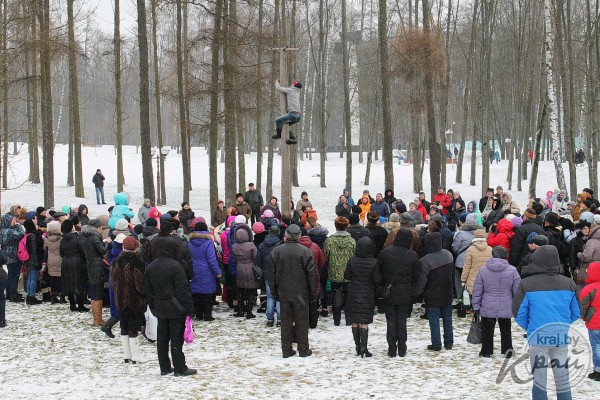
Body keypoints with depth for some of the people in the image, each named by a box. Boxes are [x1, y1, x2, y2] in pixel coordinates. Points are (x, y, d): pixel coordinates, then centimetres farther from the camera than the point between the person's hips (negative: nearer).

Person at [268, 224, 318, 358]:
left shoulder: (276, 252, -2)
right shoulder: (305, 252, -10)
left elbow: (271, 274, 3)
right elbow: (312, 275, -7)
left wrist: (274, 291, 13)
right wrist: (313, 293, 2)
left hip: (283, 293, 2)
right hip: (301, 294, -2)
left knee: (286, 322, 9)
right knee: (302, 322, 6)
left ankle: (286, 350, 11)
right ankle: (303, 349, 11)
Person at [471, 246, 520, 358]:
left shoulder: (483, 270, -7)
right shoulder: (512, 270, -9)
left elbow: (477, 290, -2)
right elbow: (517, 290, -2)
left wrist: (476, 305, 7)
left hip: (487, 308, 0)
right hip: (505, 308, 0)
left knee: (487, 330, 11)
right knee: (505, 330, 14)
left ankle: (486, 351, 16)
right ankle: (507, 351, 20)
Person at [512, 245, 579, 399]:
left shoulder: (526, 284, -9)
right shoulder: (568, 284, 0)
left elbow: (518, 314, -4)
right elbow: (576, 313, 8)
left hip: (538, 338, -3)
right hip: (562, 338, 3)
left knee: (539, 380, 7)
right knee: (563, 379, 12)